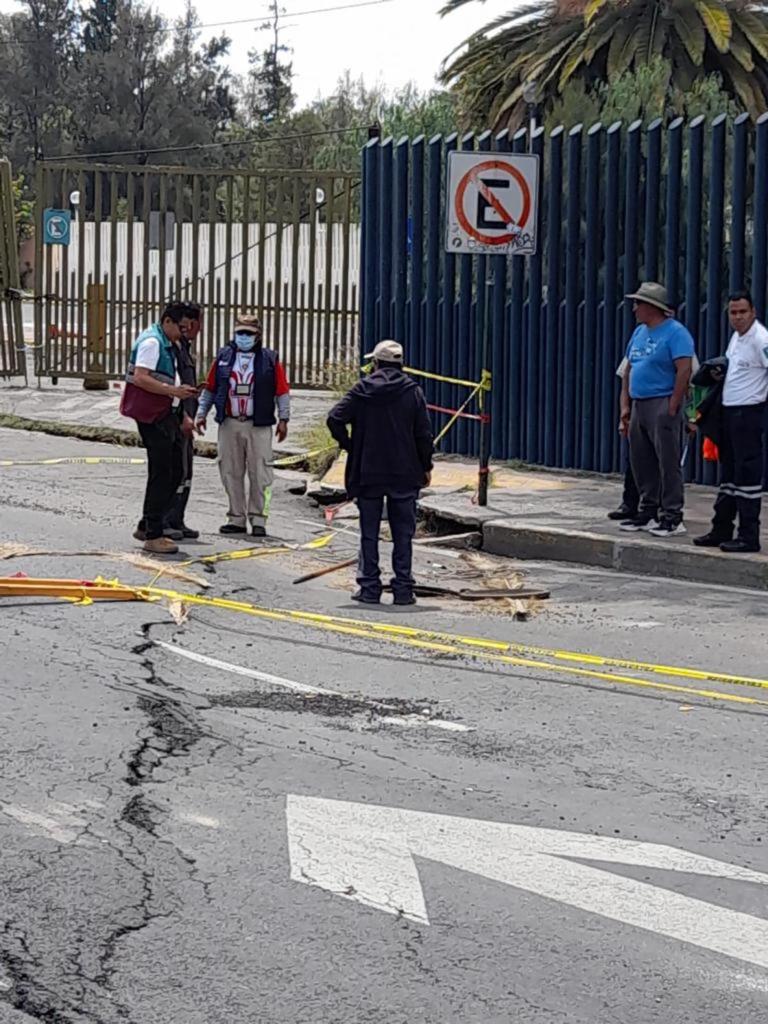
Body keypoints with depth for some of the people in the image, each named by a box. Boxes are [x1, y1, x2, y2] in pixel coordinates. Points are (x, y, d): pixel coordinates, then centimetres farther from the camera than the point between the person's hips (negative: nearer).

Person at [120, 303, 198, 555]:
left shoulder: (168, 344, 19)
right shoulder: (151, 342, -14)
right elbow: (141, 378, -24)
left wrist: (182, 391, 13)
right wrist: (174, 391, -24)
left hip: (167, 415, 10)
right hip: (153, 417, -10)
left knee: (174, 473, 12)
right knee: (161, 475, -8)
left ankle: (146, 527, 20)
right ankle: (153, 536, -4)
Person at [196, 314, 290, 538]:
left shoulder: (270, 359, 3)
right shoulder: (223, 358, 10)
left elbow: (282, 391, 3)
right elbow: (209, 389, 14)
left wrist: (283, 419, -3)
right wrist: (201, 414, 8)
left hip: (258, 426, -3)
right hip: (229, 424, 3)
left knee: (260, 473, -4)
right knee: (231, 472, 5)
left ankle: (258, 519, 1)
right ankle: (236, 518, 12)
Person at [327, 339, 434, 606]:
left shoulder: (362, 390, -3)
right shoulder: (413, 392, -2)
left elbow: (335, 419, -9)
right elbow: (424, 434, -2)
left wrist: (349, 446, 6)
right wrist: (426, 466, 9)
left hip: (368, 473, 0)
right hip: (404, 474, 0)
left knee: (369, 534, 7)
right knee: (403, 534, 7)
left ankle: (369, 588, 5)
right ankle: (403, 589, 5)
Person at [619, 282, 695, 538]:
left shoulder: (675, 333, -10)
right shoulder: (639, 332, 17)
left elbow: (684, 370, -17)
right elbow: (629, 370, 20)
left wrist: (672, 407, -19)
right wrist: (625, 406, 13)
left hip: (662, 405, -9)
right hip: (639, 406, 9)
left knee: (668, 464, -7)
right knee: (641, 463, 12)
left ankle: (672, 518, -5)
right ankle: (648, 513, 21)